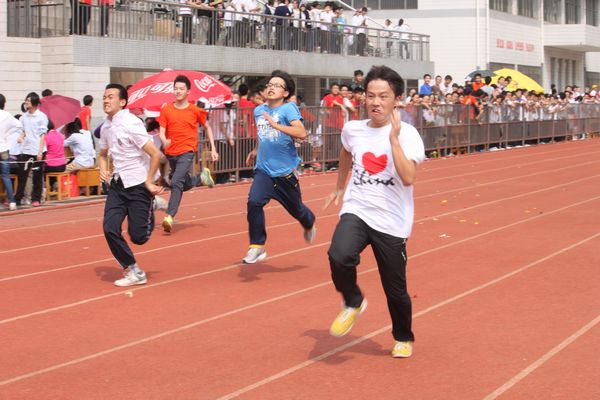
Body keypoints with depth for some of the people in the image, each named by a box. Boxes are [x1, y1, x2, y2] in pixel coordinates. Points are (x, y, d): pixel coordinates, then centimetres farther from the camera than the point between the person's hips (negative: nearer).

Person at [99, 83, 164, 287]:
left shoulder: (130, 124, -17)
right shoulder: (106, 126, 6)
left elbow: (155, 154, -19)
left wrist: (149, 182, -14)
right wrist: (103, 169, 3)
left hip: (138, 185, -7)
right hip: (117, 184, 7)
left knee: (138, 237, -5)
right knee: (110, 229, -8)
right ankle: (133, 272, 7)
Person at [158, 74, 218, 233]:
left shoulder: (195, 110, -2)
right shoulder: (166, 110, 1)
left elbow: (207, 127, 12)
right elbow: (162, 131, -1)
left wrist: (213, 149, 8)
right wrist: (164, 140, -25)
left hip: (187, 151, -4)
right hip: (171, 152, 4)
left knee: (176, 182, -22)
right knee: (186, 184, 18)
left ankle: (170, 217, -22)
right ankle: (202, 177, 49)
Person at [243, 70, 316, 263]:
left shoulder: (289, 108, -12)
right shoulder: (258, 111, 6)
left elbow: (301, 133, -28)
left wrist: (275, 125, -35)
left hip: (285, 171, -3)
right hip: (263, 169, 3)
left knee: (296, 209, 14)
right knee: (254, 202, -21)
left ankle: (309, 225, 51)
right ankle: (257, 247, -9)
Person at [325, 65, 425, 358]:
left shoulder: (407, 134, -11)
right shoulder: (352, 129, 2)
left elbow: (408, 177, -26)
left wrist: (393, 137, -25)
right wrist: (339, 186, 37)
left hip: (391, 222, -2)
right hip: (356, 212, 2)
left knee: (395, 290, 8)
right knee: (339, 257, -30)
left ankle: (403, 338, 38)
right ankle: (353, 303, 1)